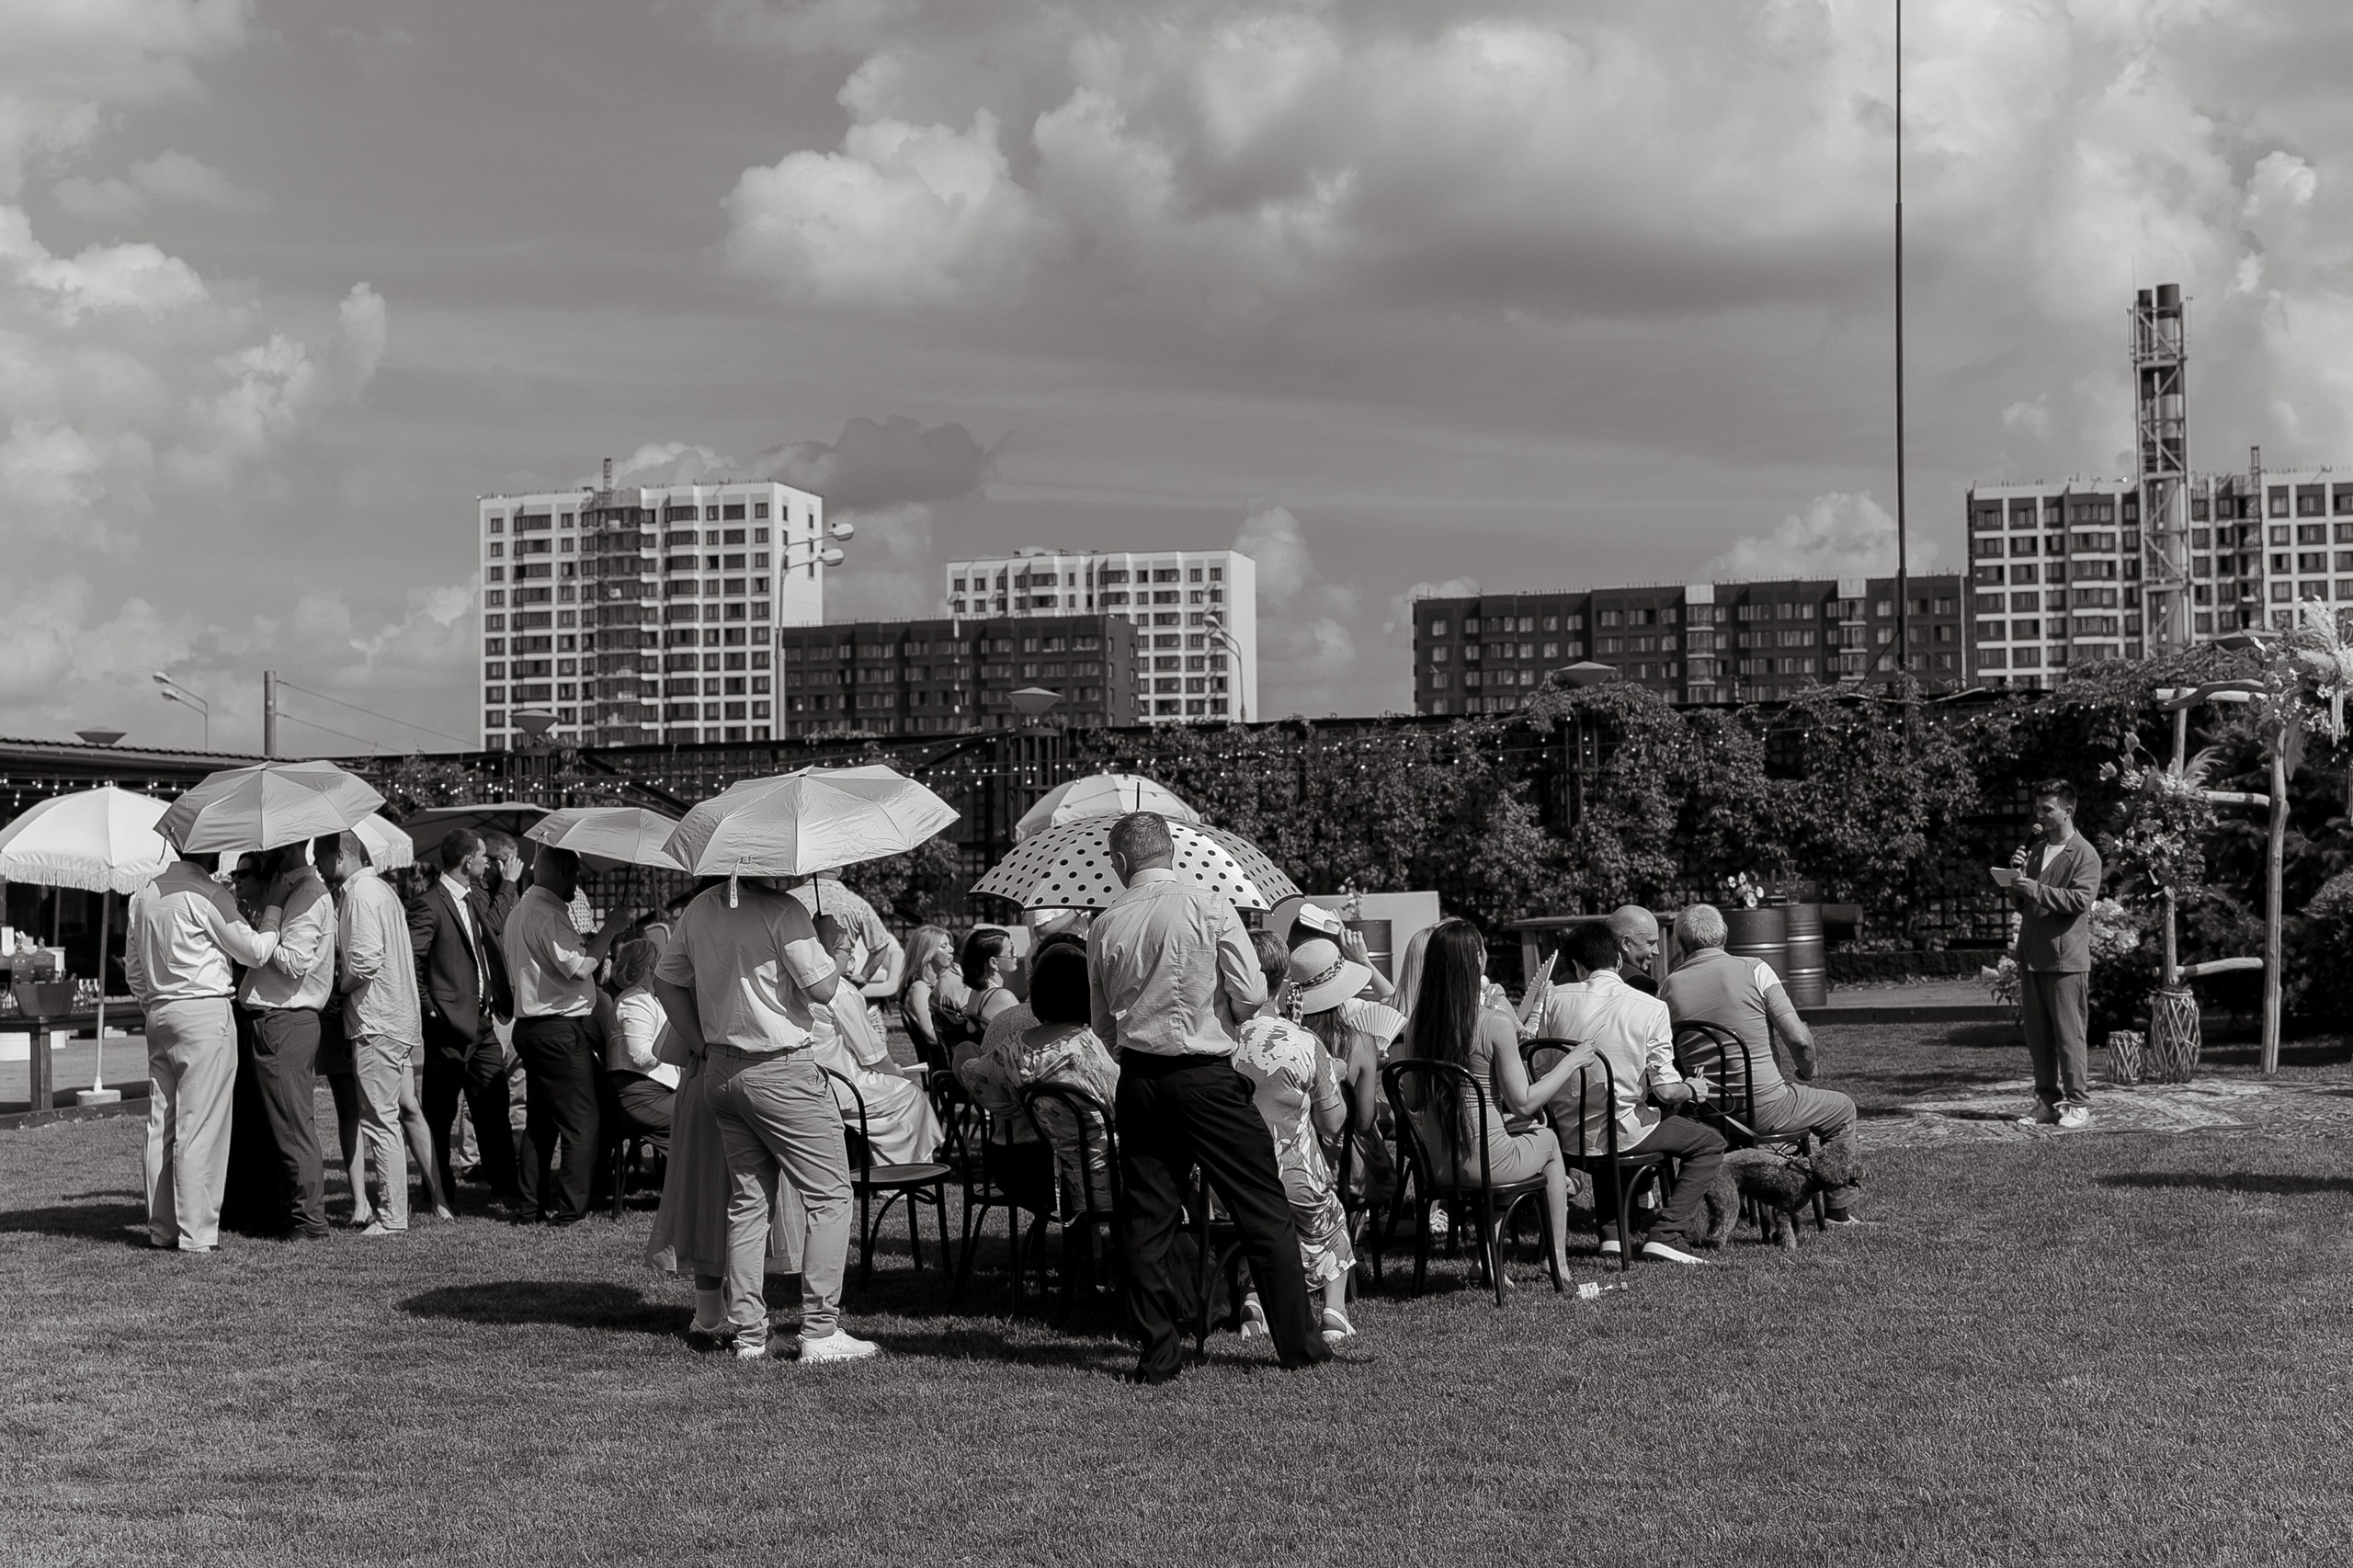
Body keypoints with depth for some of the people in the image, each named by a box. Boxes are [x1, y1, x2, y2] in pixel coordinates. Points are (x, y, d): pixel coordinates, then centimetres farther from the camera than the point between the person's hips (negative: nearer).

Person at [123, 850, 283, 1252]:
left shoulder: (144, 895, 13)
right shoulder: (207, 894, -9)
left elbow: (133, 970, 18)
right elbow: (254, 952, -3)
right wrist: (273, 912, 11)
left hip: (160, 1014, 8)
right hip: (205, 1011, -7)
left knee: (161, 1124, 9)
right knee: (200, 1127, -6)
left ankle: (162, 1227, 12)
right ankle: (196, 1233, -6)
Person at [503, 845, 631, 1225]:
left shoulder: (520, 910, 17)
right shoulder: (547, 914, -16)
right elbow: (578, 965, -24)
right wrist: (610, 928, -14)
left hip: (530, 1025, 10)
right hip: (561, 1029, -10)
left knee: (540, 1120, 15)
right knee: (581, 1121, -5)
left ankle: (532, 1202, 17)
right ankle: (570, 1208, -6)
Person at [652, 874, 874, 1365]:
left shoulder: (700, 909, 7)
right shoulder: (783, 911, -18)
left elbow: (665, 980, 15)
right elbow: (823, 989, -16)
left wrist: (703, 1046, 16)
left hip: (721, 1072, 7)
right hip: (781, 1072, -7)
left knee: (748, 1200, 14)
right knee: (830, 1195, 1)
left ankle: (748, 1333, 14)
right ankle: (820, 1332, -2)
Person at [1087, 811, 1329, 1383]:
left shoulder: (1104, 926, 3)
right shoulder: (1210, 909, -7)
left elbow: (1103, 1028, 9)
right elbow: (1252, 996, -8)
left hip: (1137, 1079, 3)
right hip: (1206, 1076, -3)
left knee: (1147, 1217, 9)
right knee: (1264, 1208, 5)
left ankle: (1158, 1352, 10)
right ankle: (1298, 1341, 8)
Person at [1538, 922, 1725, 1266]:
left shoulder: (1556, 999, -4)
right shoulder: (1650, 1008, -11)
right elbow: (1665, 1090, -12)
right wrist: (1693, 1089, 10)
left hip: (1566, 1136, 4)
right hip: (1622, 1134, -4)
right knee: (1711, 1143, 17)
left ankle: (1612, 1232, 27)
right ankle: (1665, 1234, 3)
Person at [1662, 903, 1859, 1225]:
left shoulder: (1669, 987, -1)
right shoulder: (1755, 971, -9)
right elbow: (1798, 1039, -12)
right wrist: (1807, 1074, 8)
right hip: (1761, 1107, -4)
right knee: (1842, 1108, 22)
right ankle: (1837, 1208, 26)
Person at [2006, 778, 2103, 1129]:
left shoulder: (2085, 855, -4)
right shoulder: (2035, 849, 17)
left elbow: (2079, 901, -16)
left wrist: (2035, 888, -20)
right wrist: (2017, 877, 1)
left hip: (2065, 958, -7)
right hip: (2031, 955, 7)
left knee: (2069, 1034, -4)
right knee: (2037, 1035, 8)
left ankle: (2077, 1104, 1)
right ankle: (2048, 1102, 14)